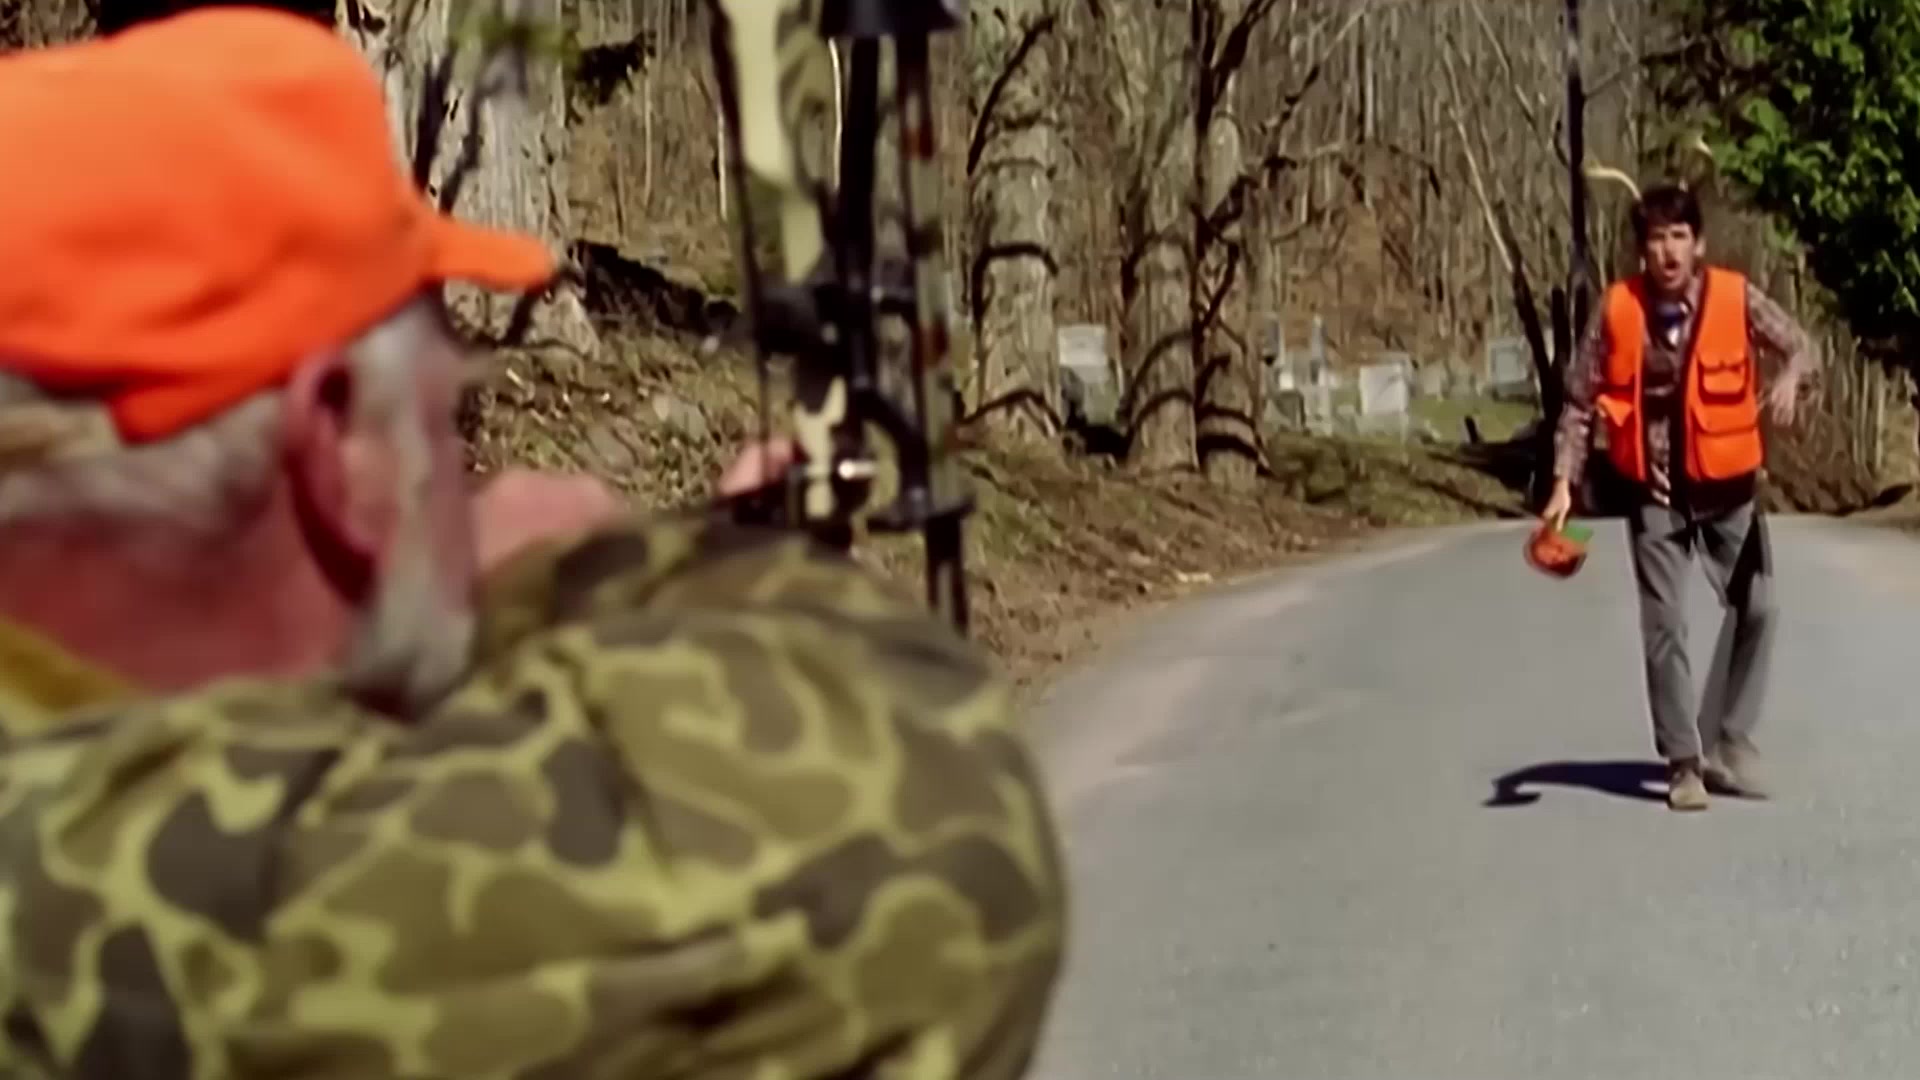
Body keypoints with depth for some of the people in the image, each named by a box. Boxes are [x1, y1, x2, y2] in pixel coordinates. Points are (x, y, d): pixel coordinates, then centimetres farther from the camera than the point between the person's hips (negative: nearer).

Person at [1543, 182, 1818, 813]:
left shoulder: (1735, 298, -11)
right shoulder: (1617, 310, -9)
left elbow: (1797, 343, -1)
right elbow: (1581, 400, -1)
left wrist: (1789, 377, -25)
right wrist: (1564, 482, -6)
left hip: (1726, 484, 1)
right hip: (1654, 491, -1)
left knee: (1755, 610, 4)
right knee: (1664, 626, 0)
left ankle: (1726, 742, 22)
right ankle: (1683, 763, 9)